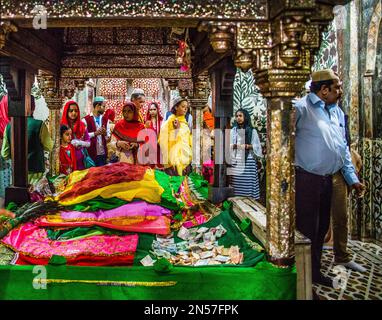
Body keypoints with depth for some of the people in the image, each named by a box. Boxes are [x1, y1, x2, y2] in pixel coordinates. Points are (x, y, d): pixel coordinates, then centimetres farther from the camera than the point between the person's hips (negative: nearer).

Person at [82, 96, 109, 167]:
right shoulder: (86, 120, -5)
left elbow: (109, 136, 12)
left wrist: (105, 133, -9)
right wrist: (95, 133, -19)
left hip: (103, 153, 5)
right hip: (91, 153, -5)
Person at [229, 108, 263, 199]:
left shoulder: (252, 131, 3)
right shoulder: (233, 130, 10)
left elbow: (257, 146, 0)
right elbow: (229, 145, 8)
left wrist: (247, 146, -16)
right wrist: (234, 146, -13)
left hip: (249, 161, -2)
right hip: (236, 161, 2)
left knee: (248, 183, -5)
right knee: (236, 183, -1)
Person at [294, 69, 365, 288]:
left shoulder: (337, 112, 15)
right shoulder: (301, 108, -11)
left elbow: (343, 149, 19)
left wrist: (352, 178, 17)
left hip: (328, 180, 8)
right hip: (306, 179, -8)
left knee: (321, 228, 17)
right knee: (307, 229, -1)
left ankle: (315, 270, 34)